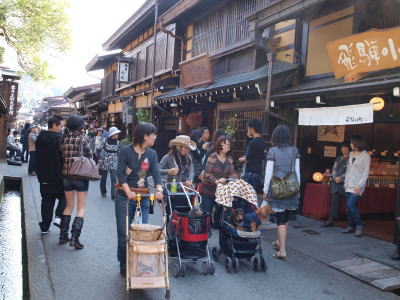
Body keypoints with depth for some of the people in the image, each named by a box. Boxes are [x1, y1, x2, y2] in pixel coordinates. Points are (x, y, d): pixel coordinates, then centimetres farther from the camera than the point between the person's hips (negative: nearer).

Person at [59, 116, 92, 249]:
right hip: (81, 175, -5)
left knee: (69, 206, 19)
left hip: (66, 175, 5)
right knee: (81, 208, 3)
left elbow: (61, 155, 5)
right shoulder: (83, 139, -11)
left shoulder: (64, 138, 1)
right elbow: (89, 155, -3)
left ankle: (63, 236, 21)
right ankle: (74, 238, -5)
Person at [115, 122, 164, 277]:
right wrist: (128, 192, -24)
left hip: (143, 196, 3)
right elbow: (120, 174, -12)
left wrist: (159, 190, -23)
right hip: (125, 195, -3)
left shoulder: (152, 154, 5)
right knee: (124, 233, 3)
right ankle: (124, 266, 19)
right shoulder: (126, 151, -7)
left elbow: (156, 173, -5)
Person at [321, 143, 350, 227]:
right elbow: (334, 168, 16)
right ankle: (330, 220, 11)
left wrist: (341, 178, -12)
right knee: (334, 202, 6)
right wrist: (335, 177, -1)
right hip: (336, 183, 6)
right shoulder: (338, 158, 19)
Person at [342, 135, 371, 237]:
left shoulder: (365, 156, -8)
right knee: (348, 206, 6)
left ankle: (359, 226, -3)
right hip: (349, 185, 7)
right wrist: (345, 182, 14)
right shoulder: (351, 154, 13)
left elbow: (366, 172, -11)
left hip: (358, 185, -7)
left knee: (351, 204, -16)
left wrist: (359, 186, -17)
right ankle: (350, 226, 16)